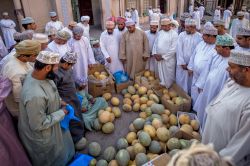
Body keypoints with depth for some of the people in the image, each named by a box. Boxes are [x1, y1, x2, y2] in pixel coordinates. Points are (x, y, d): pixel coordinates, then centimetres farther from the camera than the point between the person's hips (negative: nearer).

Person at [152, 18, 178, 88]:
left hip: (168, 59, -6)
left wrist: (163, 56, -16)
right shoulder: (159, 33, 9)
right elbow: (155, 43, 13)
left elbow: (173, 49, -16)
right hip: (159, 59, 6)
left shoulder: (174, 34, -11)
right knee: (161, 76, 17)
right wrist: (155, 53, -4)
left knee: (169, 77, 5)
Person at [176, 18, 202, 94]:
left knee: (191, 82, 8)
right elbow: (179, 49, -4)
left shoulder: (199, 37, -5)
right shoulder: (181, 35, -1)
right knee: (181, 82, 7)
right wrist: (182, 63, -9)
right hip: (182, 64, 1)